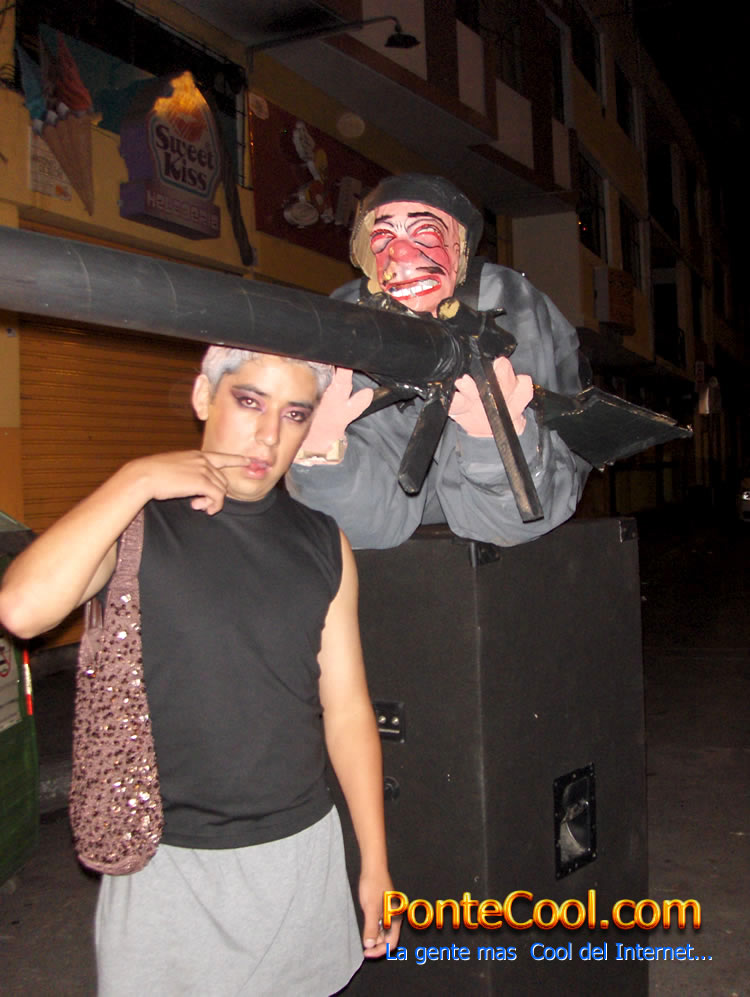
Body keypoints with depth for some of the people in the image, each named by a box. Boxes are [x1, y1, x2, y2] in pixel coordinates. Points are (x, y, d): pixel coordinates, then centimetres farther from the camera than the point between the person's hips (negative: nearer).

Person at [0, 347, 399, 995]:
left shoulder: (323, 543, 3)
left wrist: (375, 864, 7)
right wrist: (135, 479, -20)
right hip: (166, 861, -2)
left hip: (301, 850, 3)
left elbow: (347, 710, 5)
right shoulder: (135, 521, -6)